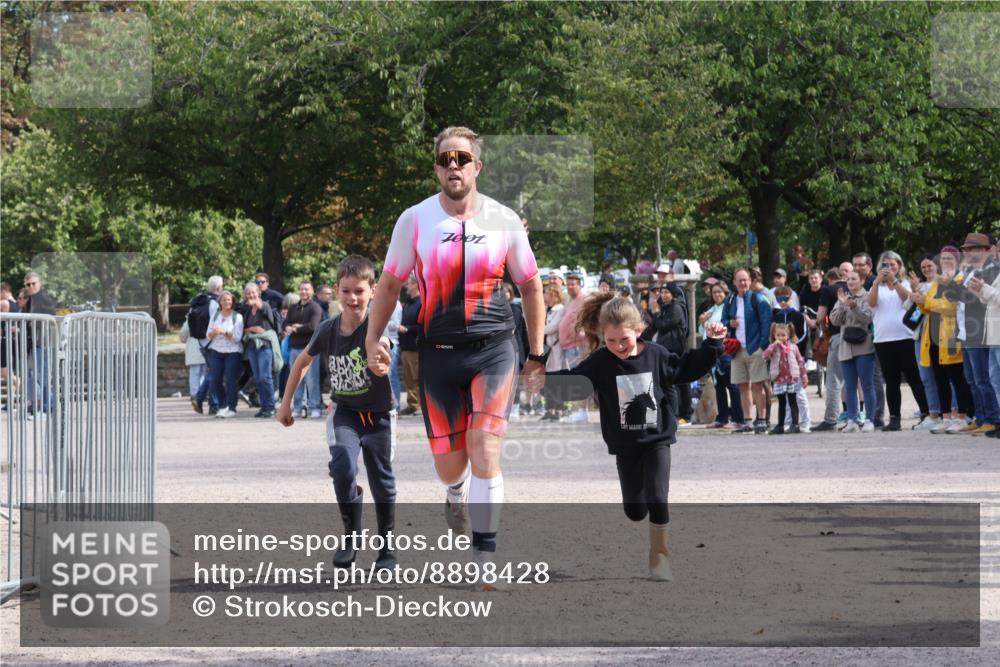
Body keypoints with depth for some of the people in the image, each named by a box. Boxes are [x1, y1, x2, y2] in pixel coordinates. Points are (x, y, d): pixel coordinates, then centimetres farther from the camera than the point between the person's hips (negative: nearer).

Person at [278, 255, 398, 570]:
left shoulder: (373, 326, -23)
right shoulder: (327, 331, -10)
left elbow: (380, 340, -49)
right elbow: (303, 360, 9)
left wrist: (381, 363, -73)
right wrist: (286, 402, 13)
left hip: (378, 414, -2)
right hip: (344, 412, 2)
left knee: (382, 482, 7)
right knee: (342, 467, -22)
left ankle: (386, 548, 27)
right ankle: (350, 538, -3)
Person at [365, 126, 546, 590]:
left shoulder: (504, 221, 0)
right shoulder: (415, 220, 0)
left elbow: (530, 286, 12)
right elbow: (390, 282, 12)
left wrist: (537, 353, 13)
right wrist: (373, 340, 4)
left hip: (494, 350, -1)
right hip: (438, 354, 1)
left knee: (485, 449, -17)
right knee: (449, 465, 4)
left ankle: (485, 556, -10)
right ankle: (456, 495, 43)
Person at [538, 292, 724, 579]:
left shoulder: (656, 356, -7)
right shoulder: (599, 363, -10)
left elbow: (687, 368, 8)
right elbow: (570, 384, -11)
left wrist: (712, 344, 1)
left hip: (657, 440, -1)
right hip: (624, 446, 1)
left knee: (657, 500, -16)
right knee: (634, 510, 9)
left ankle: (659, 557, -2)